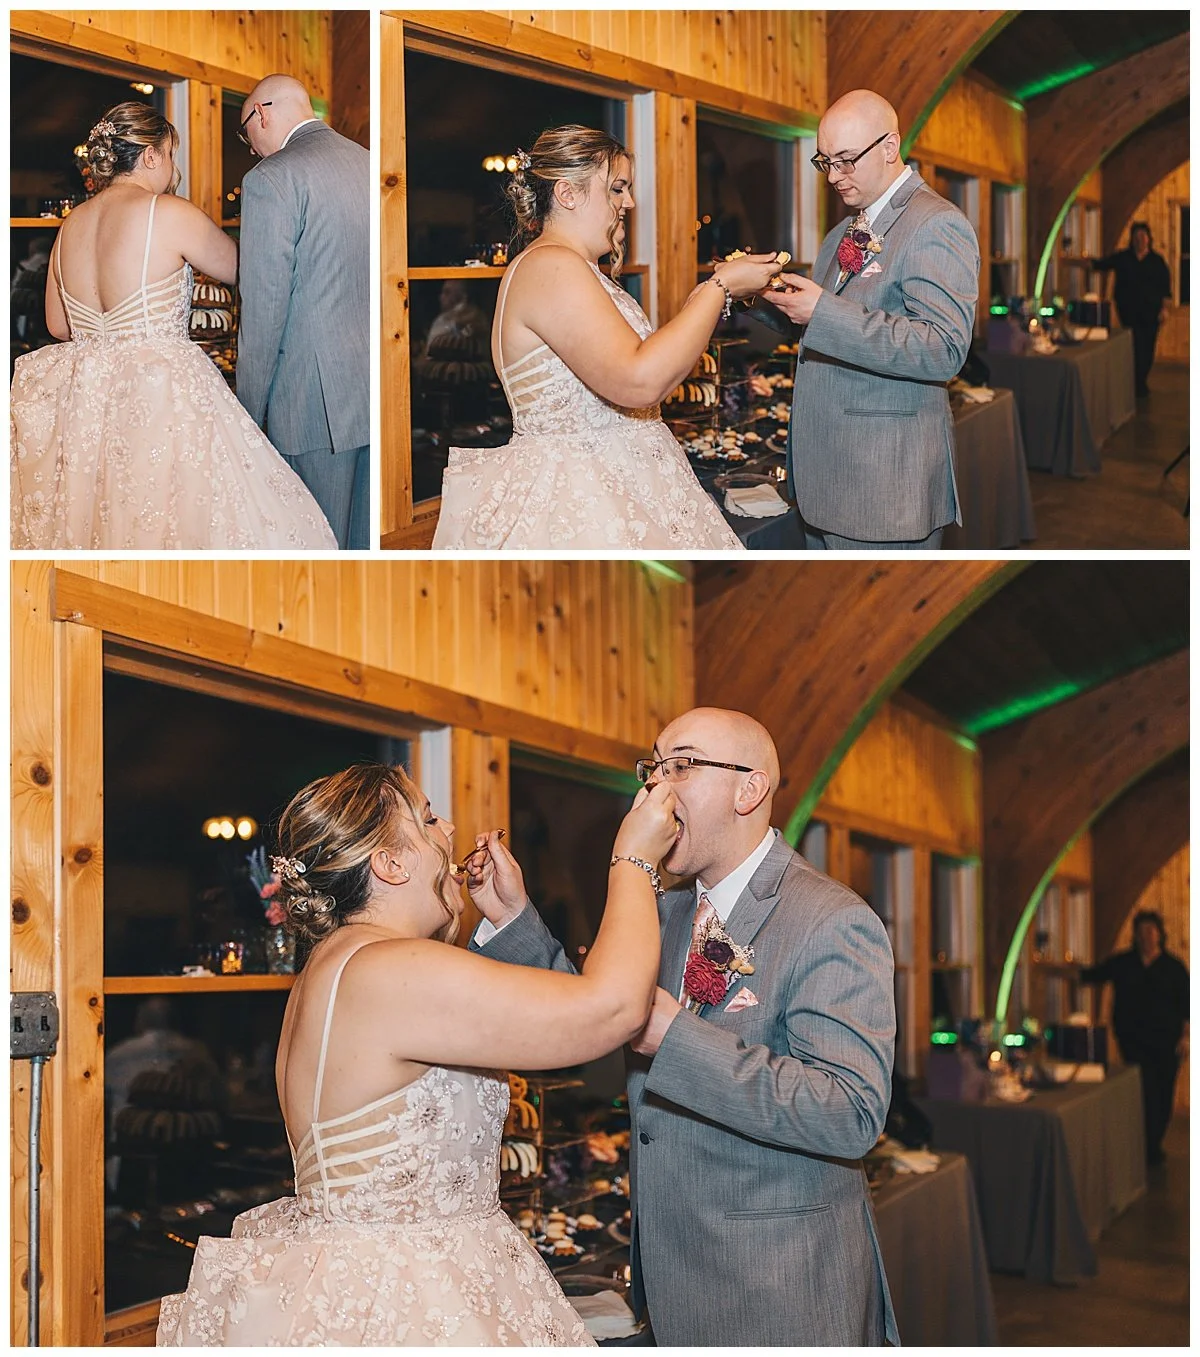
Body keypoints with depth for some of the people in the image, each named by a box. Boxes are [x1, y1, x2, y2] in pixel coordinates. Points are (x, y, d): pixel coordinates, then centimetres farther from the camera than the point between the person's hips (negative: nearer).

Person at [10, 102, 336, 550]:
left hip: (83, 397, 7)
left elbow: (57, 324, 19)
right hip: (162, 393, -7)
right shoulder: (169, 213, -9)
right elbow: (240, 269, 4)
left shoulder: (70, 226, 9)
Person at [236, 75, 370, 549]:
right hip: (376, 388, 7)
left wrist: (248, 416, -6)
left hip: (317, 401, -7)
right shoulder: (368, 163, 12)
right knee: (366, 541, 13)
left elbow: (264, 310, -13)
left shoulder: (271, 179, -10)